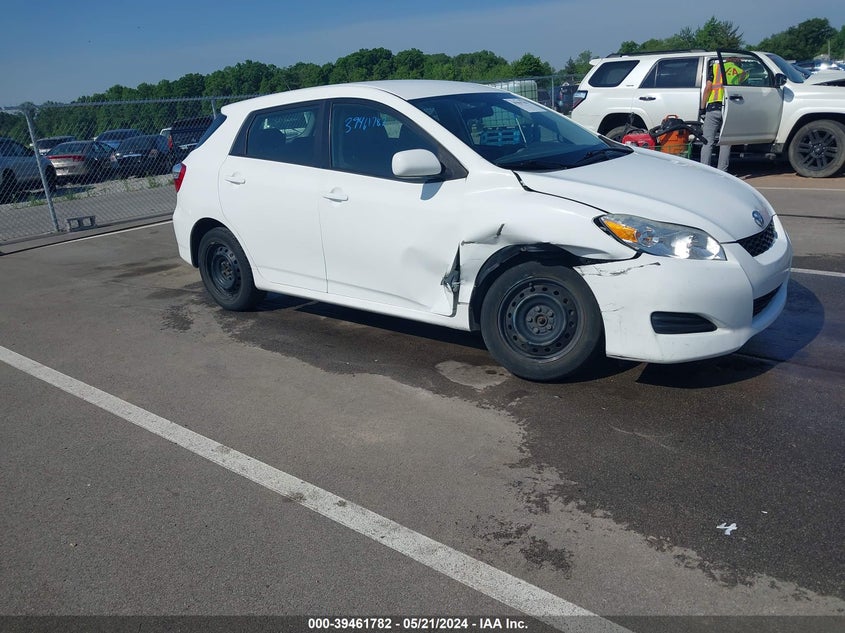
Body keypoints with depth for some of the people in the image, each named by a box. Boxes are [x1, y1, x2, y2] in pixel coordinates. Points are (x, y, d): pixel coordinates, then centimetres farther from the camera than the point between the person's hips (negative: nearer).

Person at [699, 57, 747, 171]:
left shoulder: (716, 67, 11)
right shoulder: (742, 73, 18)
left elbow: (708, 87, 2)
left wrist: (702, 107, 4)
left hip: (713, 107, -1)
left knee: (708, 142, 0)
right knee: (725, 143, 7)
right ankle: (721, 172, 4)